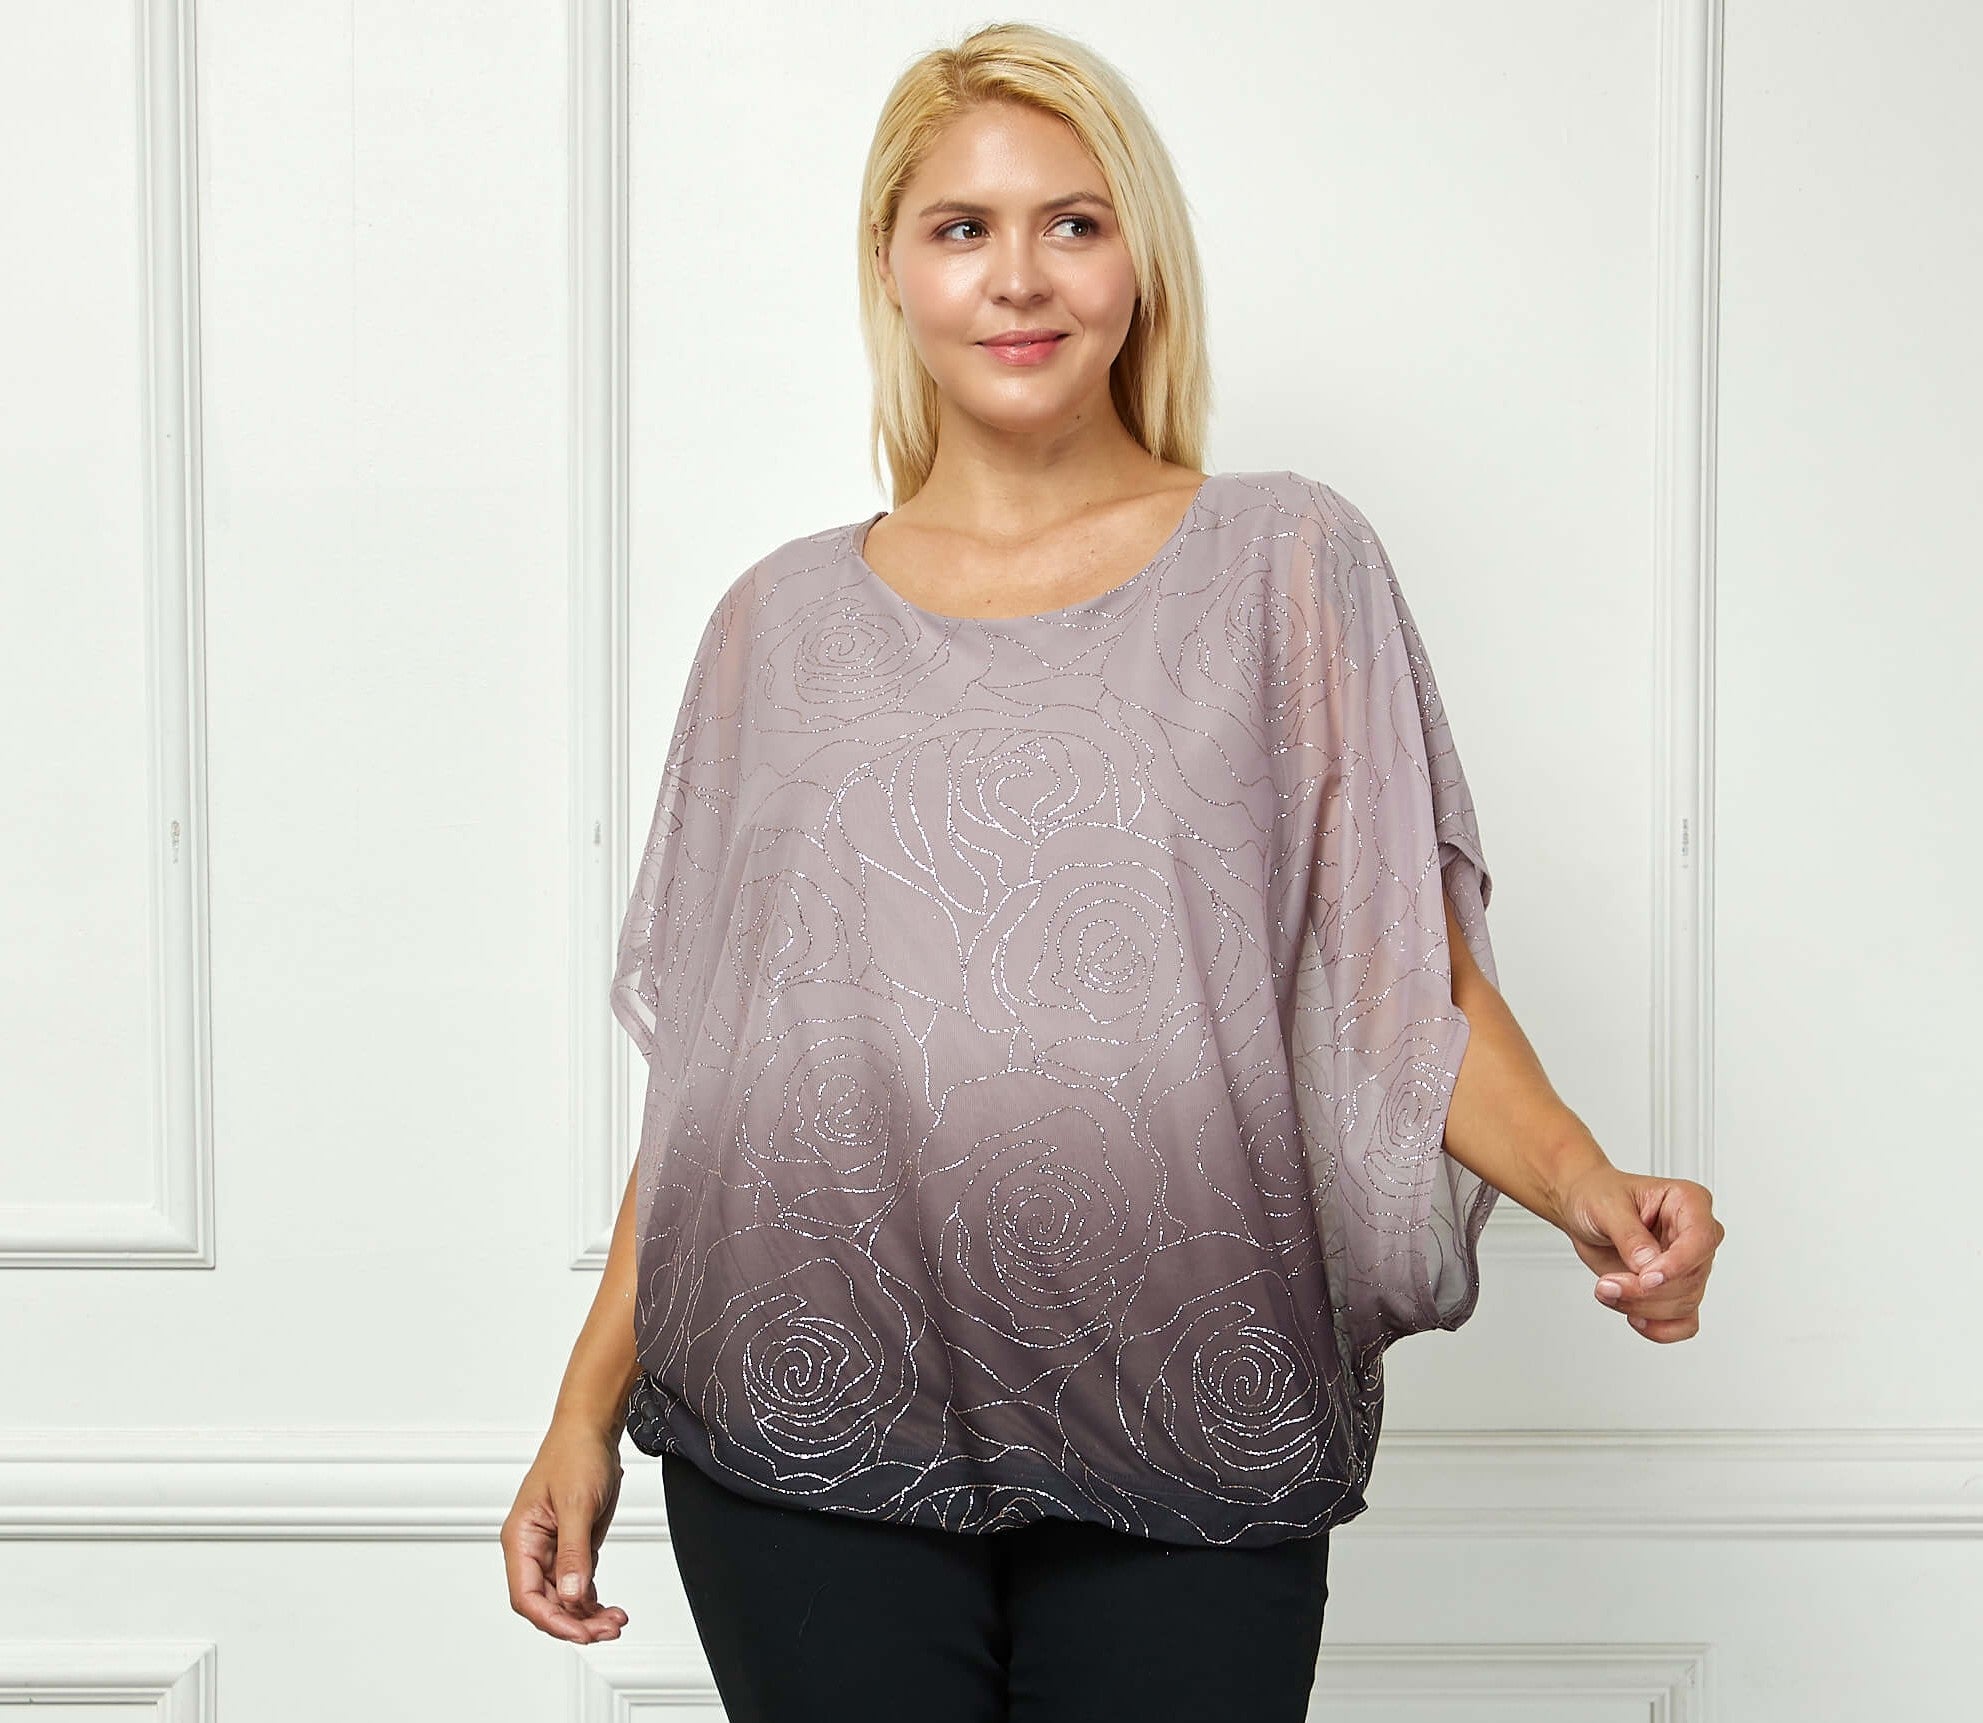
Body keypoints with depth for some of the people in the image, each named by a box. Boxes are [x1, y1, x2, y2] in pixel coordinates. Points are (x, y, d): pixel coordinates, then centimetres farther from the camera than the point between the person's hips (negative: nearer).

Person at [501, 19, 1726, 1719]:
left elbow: (1412, 978, 1)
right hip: (811, 1454, 1)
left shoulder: (1285, 563, 4)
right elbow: (704, 1065, 11)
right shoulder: (785, 620, 9)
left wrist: (1581, 1181, -17)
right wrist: (589, 1406, 7)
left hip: (1187, 1453, -1)